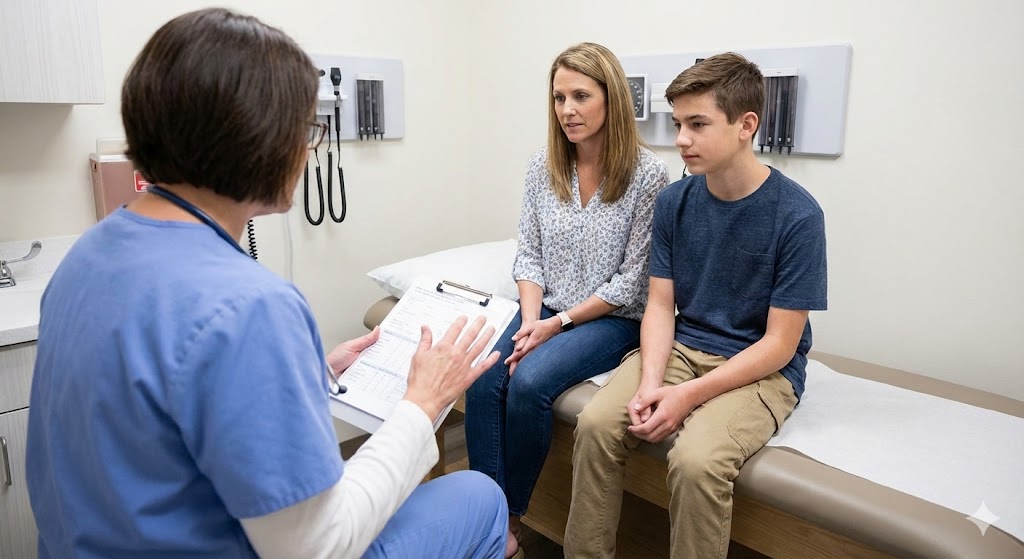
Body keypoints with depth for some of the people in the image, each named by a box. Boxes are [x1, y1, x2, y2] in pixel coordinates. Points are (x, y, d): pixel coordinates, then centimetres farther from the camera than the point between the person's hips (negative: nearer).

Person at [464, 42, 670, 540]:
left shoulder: (648, 173, -12)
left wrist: (559, 323, -14)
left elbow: (632, 281, -11)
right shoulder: (542, 167, 2)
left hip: (612, 319, -4)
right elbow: (529, 256, 4)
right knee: (482, 382, -21)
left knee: (529, 383, -27)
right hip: (545, 312, 4)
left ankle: (511, 516, -4)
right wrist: (530, 321, -11)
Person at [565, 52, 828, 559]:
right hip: (682, 347, 4)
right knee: (596, 424, -20)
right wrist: (651, 380, -17)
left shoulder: (797, 215, -14)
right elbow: (660, 305, 1)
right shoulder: (674, 202, 0)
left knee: (696, 460, -31)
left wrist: (687, 395, -21)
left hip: (761, 368, -4)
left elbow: (779, 344, -13)